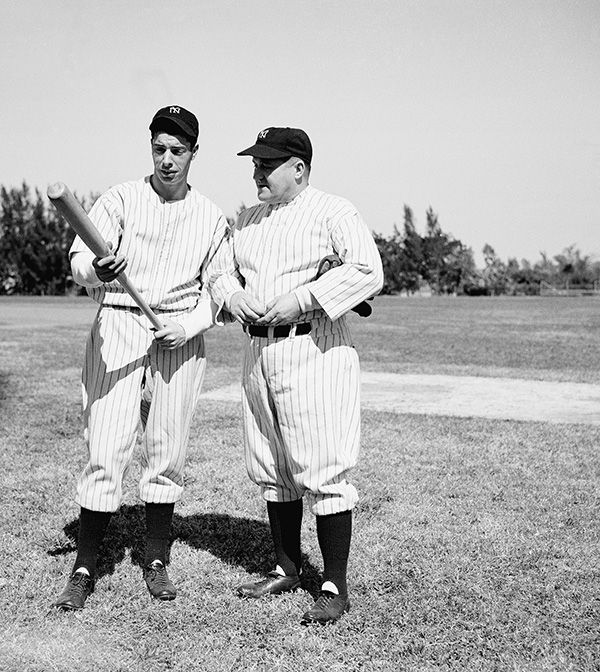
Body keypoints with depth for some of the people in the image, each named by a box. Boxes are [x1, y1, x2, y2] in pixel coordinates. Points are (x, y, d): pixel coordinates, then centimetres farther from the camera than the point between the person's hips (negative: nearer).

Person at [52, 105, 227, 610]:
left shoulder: (212, 217, 9)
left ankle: (157, 561, 20)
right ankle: (84, 569, 5)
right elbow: (79, 262, -10)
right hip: (117, 327, -2)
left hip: (181, 336, 2)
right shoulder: (120, 200, 2)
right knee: (106, 451, -6)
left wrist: (189, 326, -9)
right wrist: (97, 270, -34)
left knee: (167, 451, 6)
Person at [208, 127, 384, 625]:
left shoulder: (332, 212, -6)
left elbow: (368, 272, -18)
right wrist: (233, 297, -1)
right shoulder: (248, 221, 18)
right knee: (270, 470, 14)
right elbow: (220, 271, 23)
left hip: (313, 350, -8)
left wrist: (302, 300, -21)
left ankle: (335, 587, 4)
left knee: (323, 471, -7)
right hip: (257, 351, 8)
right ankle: (287, 570, 28)